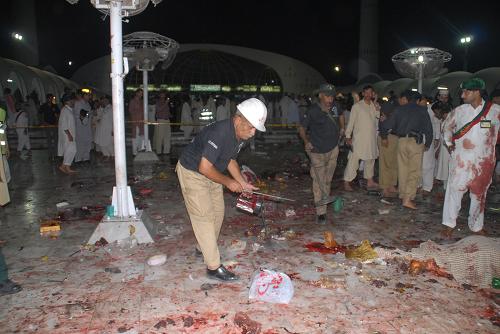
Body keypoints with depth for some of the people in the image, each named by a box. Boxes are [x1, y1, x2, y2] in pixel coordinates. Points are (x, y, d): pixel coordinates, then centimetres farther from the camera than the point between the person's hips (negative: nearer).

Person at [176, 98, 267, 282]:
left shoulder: (240, 135, -5)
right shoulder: (219, 133, -33)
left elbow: (230, 160, 10)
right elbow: (204, 168, -33)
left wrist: (242, 183, -1)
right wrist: (228, 182, -21)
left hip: (210, 173, 9)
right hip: (192, 172, -9)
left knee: (217, 212, 15)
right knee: (204, 216, -8)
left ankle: (205, 247, 35)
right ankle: (214, 267, -2)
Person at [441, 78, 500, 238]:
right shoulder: (459, 111, 0)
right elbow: (447, 126, 16)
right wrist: (449, 142, 7)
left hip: (484, 161, 0)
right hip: (461, 159, 0)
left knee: (479, 194, 12)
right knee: (455, 189, -2)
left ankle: (476, 226, 28)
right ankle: (449, 224, 10)